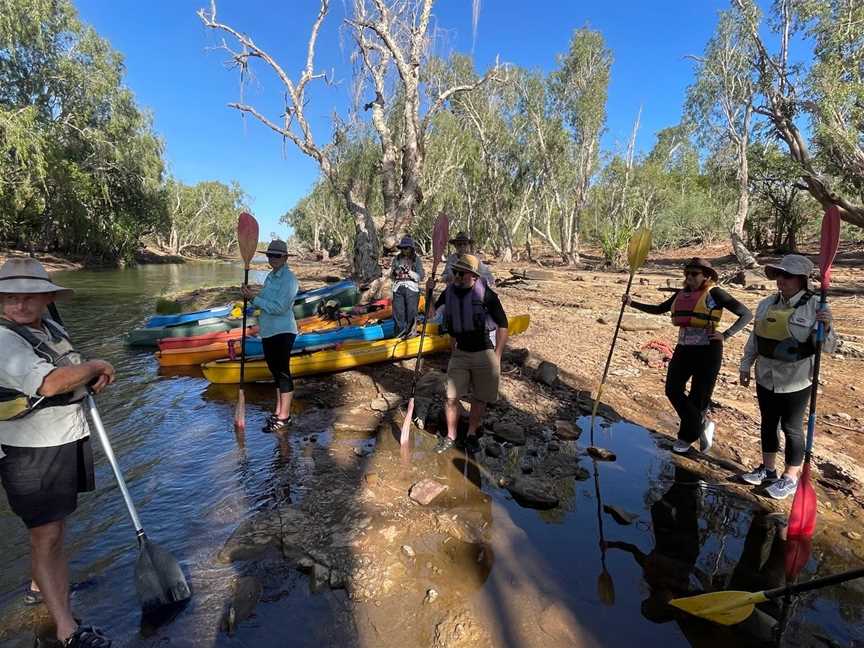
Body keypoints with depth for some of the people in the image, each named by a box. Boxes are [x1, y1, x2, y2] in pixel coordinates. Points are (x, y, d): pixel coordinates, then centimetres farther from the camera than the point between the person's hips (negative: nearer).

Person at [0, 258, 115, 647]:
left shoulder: (52, 329, 7)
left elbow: (73, 376, 22)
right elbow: (49, 383, -32)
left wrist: (97, 378, 2)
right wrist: (94, 366, -17)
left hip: (68, 440, 8)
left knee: (55, 522, 23)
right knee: (46, 536, -2)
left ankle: (41, 586, 45)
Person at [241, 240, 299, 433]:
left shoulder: (288, 279, -14)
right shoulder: (271, 276, 14)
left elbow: (279, 307, -22)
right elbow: (263, 304, 13)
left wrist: (254, 297, -19)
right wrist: (251, 296, -6)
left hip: (282, 332, -9)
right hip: (268, 331, 9)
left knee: (282, 372, -3)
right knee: (276, 371, 16)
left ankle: (284, 417, 6)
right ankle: (279, 411, 28)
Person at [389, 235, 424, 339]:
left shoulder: (416, 259, 0)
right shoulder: (396, 259, 6)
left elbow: (420, 277, -4)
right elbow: (391, 276, 12)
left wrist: (410, 272, -16)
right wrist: (394, 273, -9)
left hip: (412, 289, -2)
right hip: (398, 288, 2)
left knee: (411, 311, 1)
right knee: (398, 312, 2)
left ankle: (410, 333, 14)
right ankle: (400, 333, 15)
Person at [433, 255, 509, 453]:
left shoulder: (486, 295, -14)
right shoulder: (448, 293, 0)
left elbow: (502, 325, -9)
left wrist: (496, 356, -10)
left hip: (484, 354, -3)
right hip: (460, 353, 3)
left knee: (479, 398, 10)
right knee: (452, 398, 2)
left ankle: (472, 434, 31)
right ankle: (450, 437, 21)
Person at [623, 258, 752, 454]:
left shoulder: (714, 293, -7)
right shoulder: (682, 294, 9)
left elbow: (746, 314, -5)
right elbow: (658, 309, 17)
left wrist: (726, 335, -12)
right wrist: (632, 303, 8)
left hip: (707, 351, -6)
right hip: (684, 348, 6)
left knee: (698, 397, 4)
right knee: (673, 389, -1)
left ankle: (687, 437, 23)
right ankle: (702, 424, 19)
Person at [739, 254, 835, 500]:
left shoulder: (815, 307, -11)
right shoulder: (767, 304, 4)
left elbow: (827, 346, -10)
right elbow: (754, 339, 11)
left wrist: (825, 329, -30)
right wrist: (745, 367, 12)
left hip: (795, 381, -5)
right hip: (766, 378, 5)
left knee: (791, 427, 7)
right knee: (768, 423, 16)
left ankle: (790, 478, 23)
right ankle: (768, 469, 32)